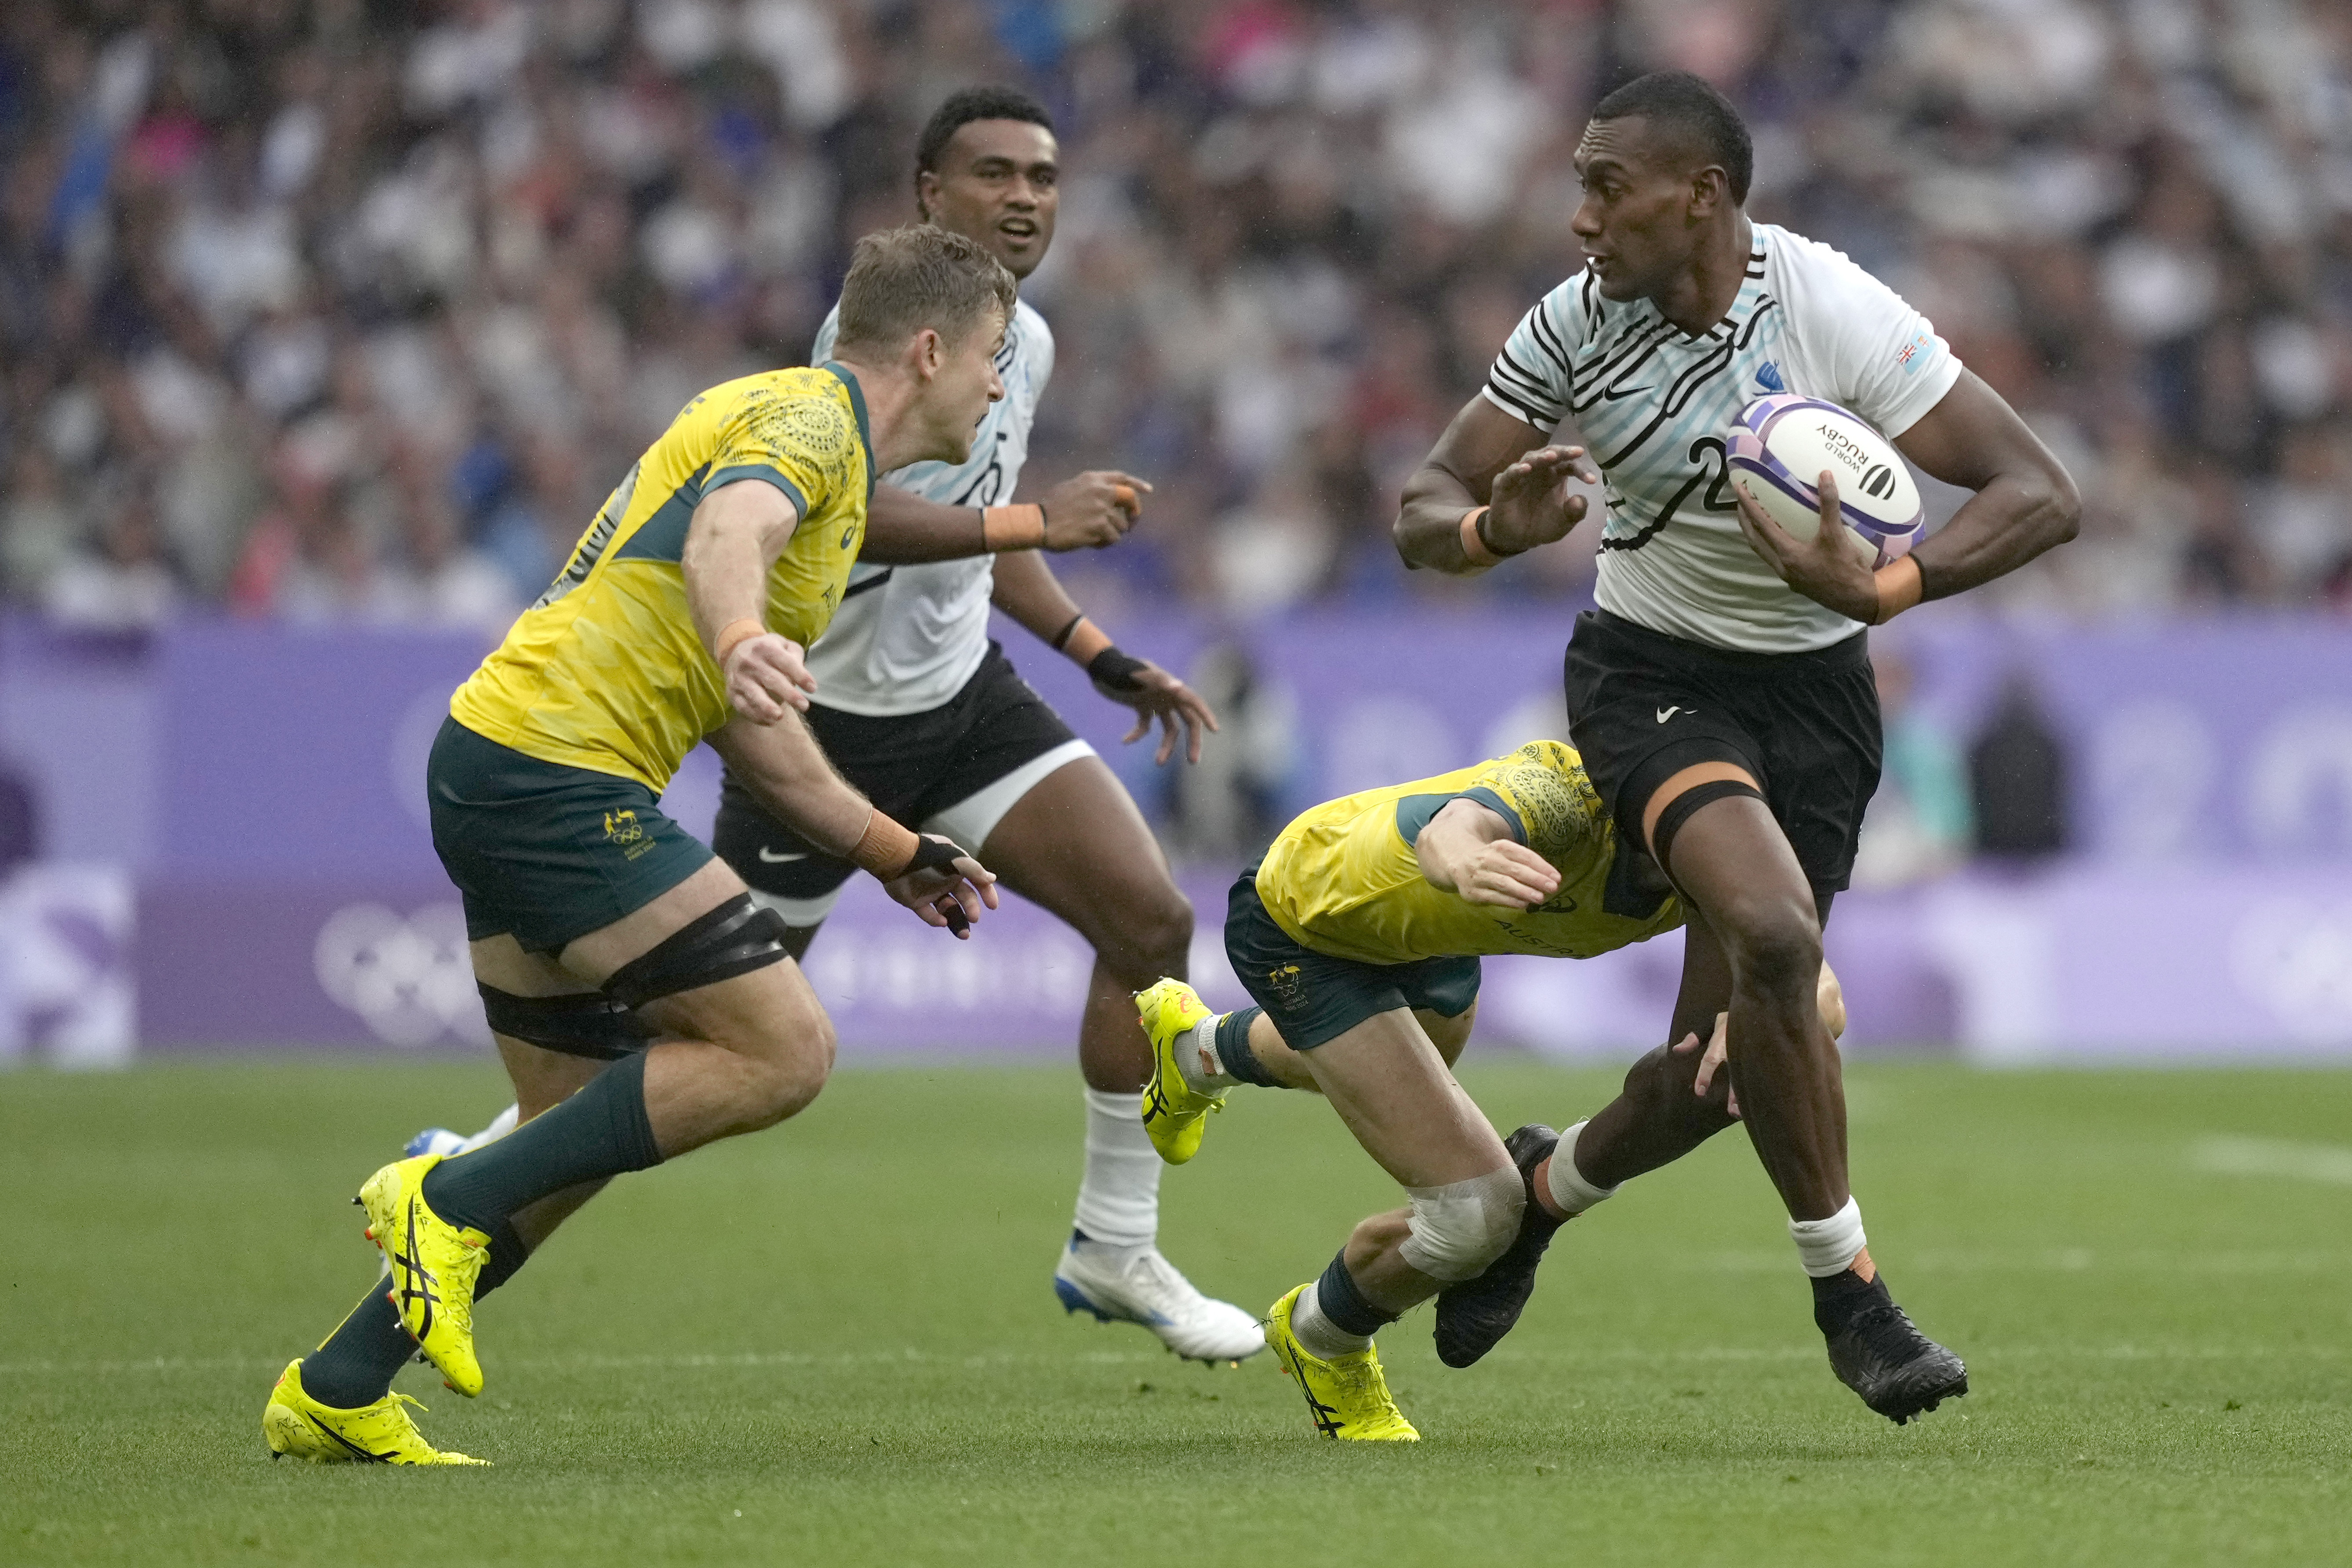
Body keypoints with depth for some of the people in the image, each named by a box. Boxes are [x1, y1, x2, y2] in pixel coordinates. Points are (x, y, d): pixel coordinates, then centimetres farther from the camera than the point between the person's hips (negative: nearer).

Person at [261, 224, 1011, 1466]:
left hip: (505, 762, 11)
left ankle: (334, 1396, 16)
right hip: (556, 770, -11)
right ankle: (449, 1198, -9)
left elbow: (745, 721, 30)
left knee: (579, 1134, 13)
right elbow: (727, 528, -31)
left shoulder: (812, 430, 24)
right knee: (782, 1051, -12)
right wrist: (739, 641, -52)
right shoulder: (810, 416, -7)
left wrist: (895, 855, 29)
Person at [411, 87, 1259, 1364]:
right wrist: (1027, 519, -38)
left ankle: (1115, 1247, 5)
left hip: (960, 692, 8)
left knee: (1152, 922, -6)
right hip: (827, 713, -7)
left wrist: (1103, 660, 16)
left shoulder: (1026, 343, 9)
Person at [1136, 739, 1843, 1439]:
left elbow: (1820, 996, -39)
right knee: (1475, 1211, -15)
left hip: (1421, 934, 7)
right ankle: (1321, 1342, 16)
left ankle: (1199, 1049, 74)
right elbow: (1446, 828, -66)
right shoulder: (1569, 793, -44)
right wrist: (1464, 863, -92)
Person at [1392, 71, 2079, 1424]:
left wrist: (1882, 589, -38)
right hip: (1651, 668, 0)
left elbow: (2044, 496, -22)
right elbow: (1424, 511, -5)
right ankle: (1849, 1292, -16)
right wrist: (1493, 530, -30)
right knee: (1771, 937, -28)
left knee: (1729, 1050, -1)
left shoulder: (1839, 315, -19)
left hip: (1813, 688, 0)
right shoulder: (1578, 323, -10)